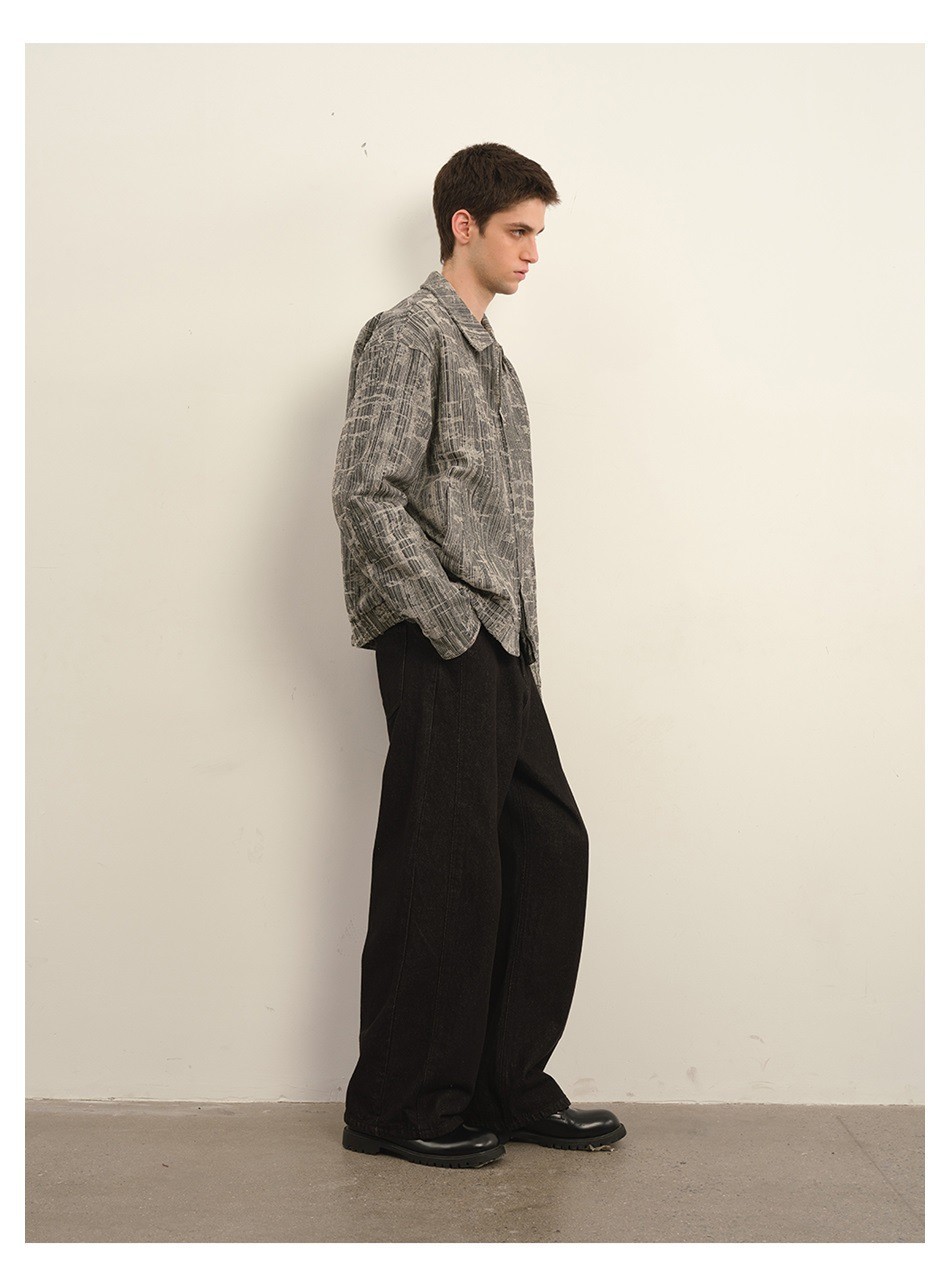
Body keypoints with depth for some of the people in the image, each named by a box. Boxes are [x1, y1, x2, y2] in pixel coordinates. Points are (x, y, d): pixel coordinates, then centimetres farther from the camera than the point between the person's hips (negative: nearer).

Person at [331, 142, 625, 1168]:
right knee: (444, 870, -3)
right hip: (439, 650, -9)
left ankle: (510, 1085, 19)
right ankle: (398, 1107, 10)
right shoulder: (407, 335, -6)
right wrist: (451, 617, -17)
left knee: (550, 849, 9)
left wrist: (515, 631, 15)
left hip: (497, 649, 9)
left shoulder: (485, 349, 21)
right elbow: (365, 495, -17)